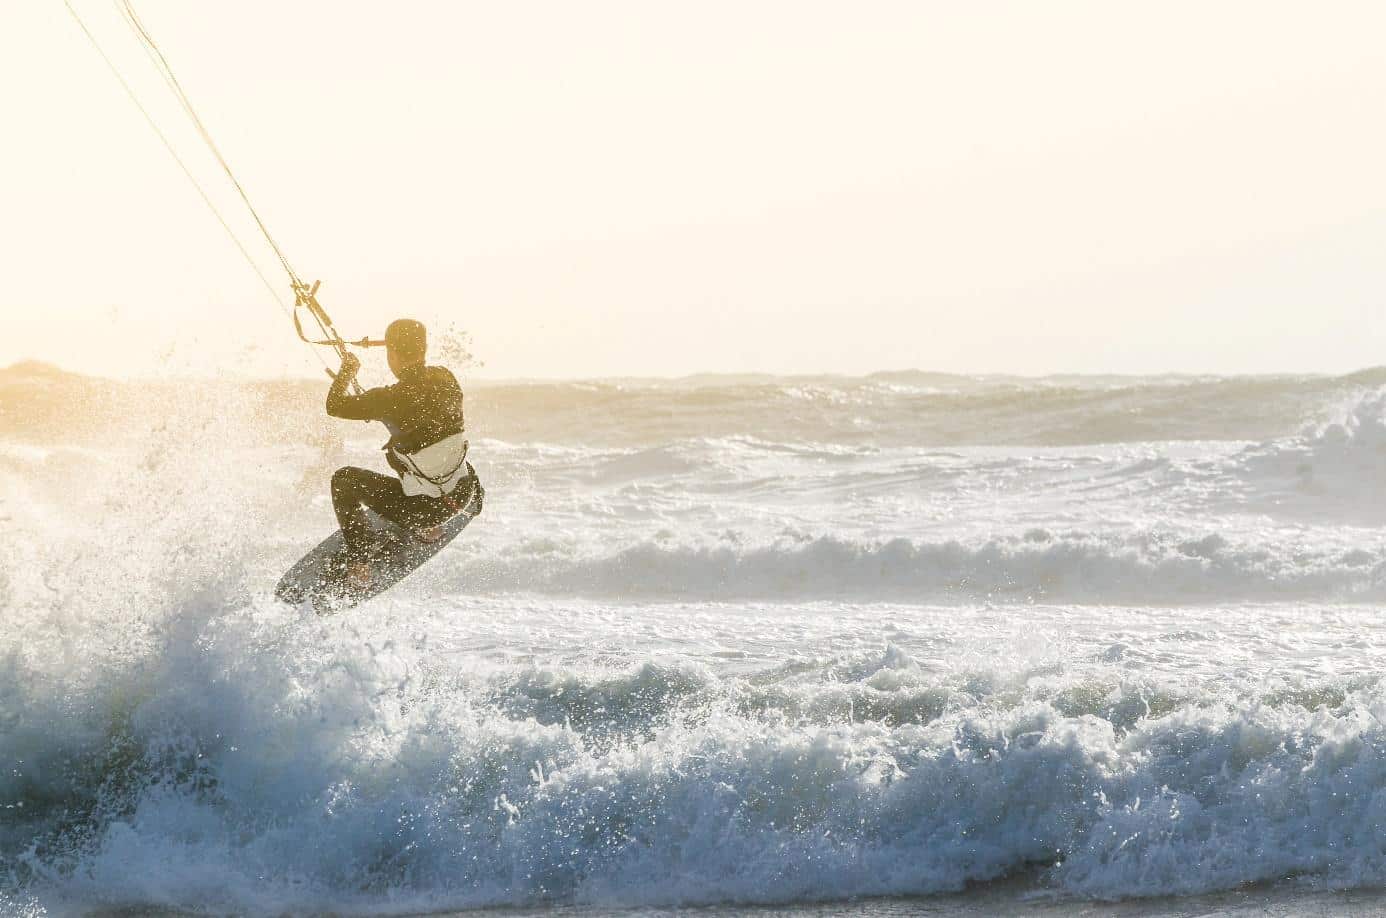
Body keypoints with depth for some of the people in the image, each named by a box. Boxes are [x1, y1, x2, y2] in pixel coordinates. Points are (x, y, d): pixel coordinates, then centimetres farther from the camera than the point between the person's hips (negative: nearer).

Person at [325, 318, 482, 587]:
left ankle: (359, 563, 12)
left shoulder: (390, 399, -20)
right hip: (462, 497, 5)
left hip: (422, 508, -5)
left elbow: (335, 405, -6)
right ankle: (429, 526, 44)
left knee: (344, 480, 13)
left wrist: (347, 370, 13)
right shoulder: (446, 380, -5)